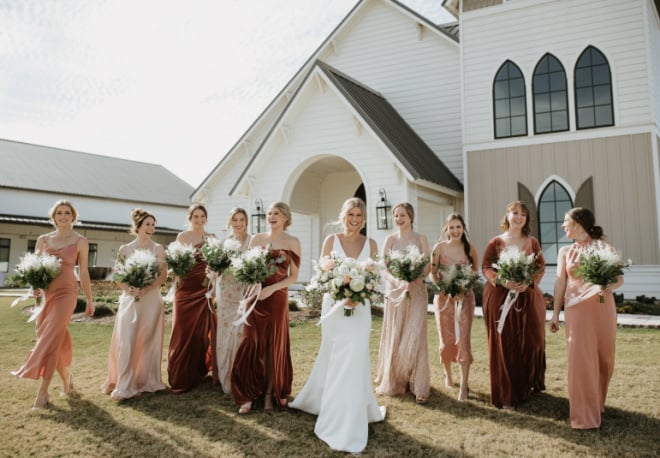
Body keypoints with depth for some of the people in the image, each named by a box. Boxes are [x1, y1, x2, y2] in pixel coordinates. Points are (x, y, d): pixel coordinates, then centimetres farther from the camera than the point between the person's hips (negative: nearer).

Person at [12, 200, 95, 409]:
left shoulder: (80, 241, 1)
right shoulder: (43, 239, 9)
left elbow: (83, 272, 5)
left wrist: (89, 300, 5)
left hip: (66, 292, -4)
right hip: (45, 293, 4)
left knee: (51, 339, -11)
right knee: (57, 339, 10)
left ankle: (43, 391, -7)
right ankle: (66, 376, 32)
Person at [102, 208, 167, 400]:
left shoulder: (158, 249, 6)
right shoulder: (125, 249, 7)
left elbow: (163, 275, -2)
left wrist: (146, 289, -17)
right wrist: (128, 289, -14)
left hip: (151, 300, 0)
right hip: (129, 300, 0)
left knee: (148, 341, 3)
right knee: (126, 341, -6)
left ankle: (146, 381, 13)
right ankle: (124, 386, -1)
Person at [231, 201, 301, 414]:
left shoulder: (293, 242, 0)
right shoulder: (257, 238, 7)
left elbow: (294, 276, -1)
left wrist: (271, 288, -13)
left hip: (277, 297, -1)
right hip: (255, 296, 2)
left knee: (275, 344, 5)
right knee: (252, 343, 0)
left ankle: (270, 394, 16)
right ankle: (248, 395, 7)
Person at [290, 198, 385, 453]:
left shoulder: (370, 244, 3)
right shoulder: (331, 240, -1)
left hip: (359, 309, 1)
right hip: (334, 306, -1)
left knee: (353, 361, 0)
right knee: (335, 360, 9)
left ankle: (347, 426, 14)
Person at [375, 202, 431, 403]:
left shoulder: (421, 239, 3)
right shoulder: (390, 239, 6)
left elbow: (427, 266, -1)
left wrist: (415, 281, -20)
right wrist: (396, 281, -18)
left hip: (417, 292, -1)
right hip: (395, 292, 2)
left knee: (415, 337, -5)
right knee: (394, 337, 5)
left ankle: (419, 386, 1)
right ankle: (394, 381, 18)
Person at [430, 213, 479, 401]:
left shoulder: (470, 248, -2)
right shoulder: (439, 247, -3)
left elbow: (475, 270, 10)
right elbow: (433, 273, 2)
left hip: (465, 297, 0)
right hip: (443, 297, 1)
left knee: (464, 340, -8)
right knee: (447, 340, 9)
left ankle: (464, 385, -3)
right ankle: (448, 375, 34)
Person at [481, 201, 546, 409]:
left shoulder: (532, 242, 9)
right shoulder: (496, 242, 3)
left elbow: (541, 266, 5)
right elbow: (486, 267, 0)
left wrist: (529, 282, -13)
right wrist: (502, 281, -17)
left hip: (528, 296, 2)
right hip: (500, 297, -2)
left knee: (531, 342, 5)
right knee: (503, 345, 0)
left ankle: (528, 386, 26)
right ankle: (506, 396, 7)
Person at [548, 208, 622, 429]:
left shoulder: (603, 246, 4)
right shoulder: (565, 251, 11)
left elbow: (619, 276, 2)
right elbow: (561, 282, 9)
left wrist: (612, 285, -21)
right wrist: (555, 313, 4)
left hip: (603, 307, 0)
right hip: (576, 309, 1)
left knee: (604, 356, 8)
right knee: (581, 359, -6)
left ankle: (597, 402, 31)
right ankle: (585, 416, 1)